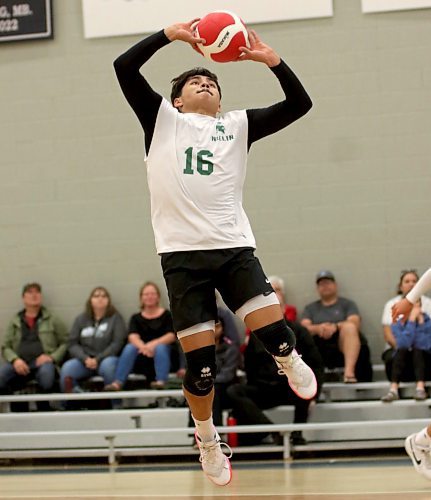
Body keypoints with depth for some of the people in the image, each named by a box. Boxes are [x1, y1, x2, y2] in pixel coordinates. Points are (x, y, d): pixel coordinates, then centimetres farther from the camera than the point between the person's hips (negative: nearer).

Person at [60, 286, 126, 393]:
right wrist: (85, 359, -12)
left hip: (106, 358, -2)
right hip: (84, 360, 2)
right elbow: (73, 344, 7)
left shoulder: (115, 317, 7)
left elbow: (117, 343, -3)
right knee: (67, 369, -29)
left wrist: (97, 359, -14)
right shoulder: (81, 319, 15)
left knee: (108, 365, -38)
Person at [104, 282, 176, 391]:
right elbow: (133, 337, -5)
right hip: (141, 358, 1)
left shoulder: (166, 315, 9)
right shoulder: (136, 318, 14)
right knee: (129, 348, -28)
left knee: (160, 348, -33)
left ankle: (161, 381, -48)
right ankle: (117, 383, -42)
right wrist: (143, 346, -28)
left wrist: (154, 344, -23)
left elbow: (171, 336, -5)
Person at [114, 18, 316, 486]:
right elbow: (124, 67, 2)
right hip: (182, 252, -1)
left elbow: (299, 104, 10)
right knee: (199, 359, -2)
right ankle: (206, 436, 23)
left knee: (275, 334, -15)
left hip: (234, 245, 1)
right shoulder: (161, 118, 13)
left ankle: (289, 361, 22)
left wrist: (270, 59, -1)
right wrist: (170, 33, -4)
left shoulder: (238, 124, 18)